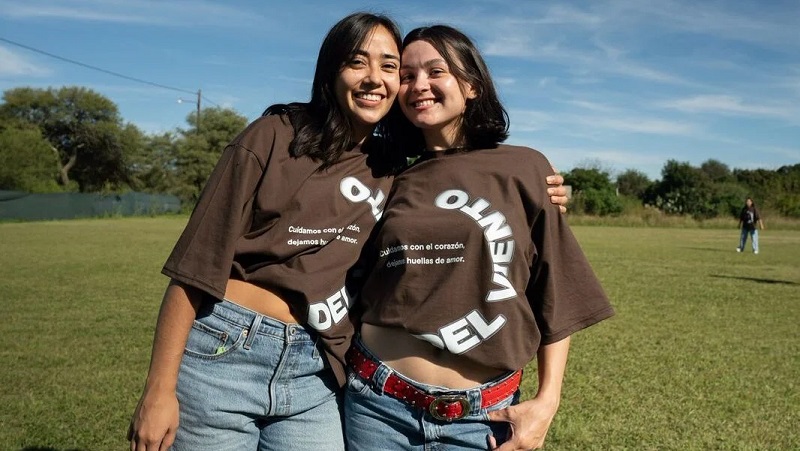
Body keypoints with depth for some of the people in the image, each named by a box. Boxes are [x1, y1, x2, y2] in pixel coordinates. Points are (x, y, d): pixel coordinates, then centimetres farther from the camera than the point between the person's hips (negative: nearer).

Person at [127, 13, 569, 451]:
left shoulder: (393, 169, 4)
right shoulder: (276, 135, -8)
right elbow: (199, 262, -9)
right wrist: (159, 389, -11)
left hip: (314, 374, 4)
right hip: (222, 351, -3)